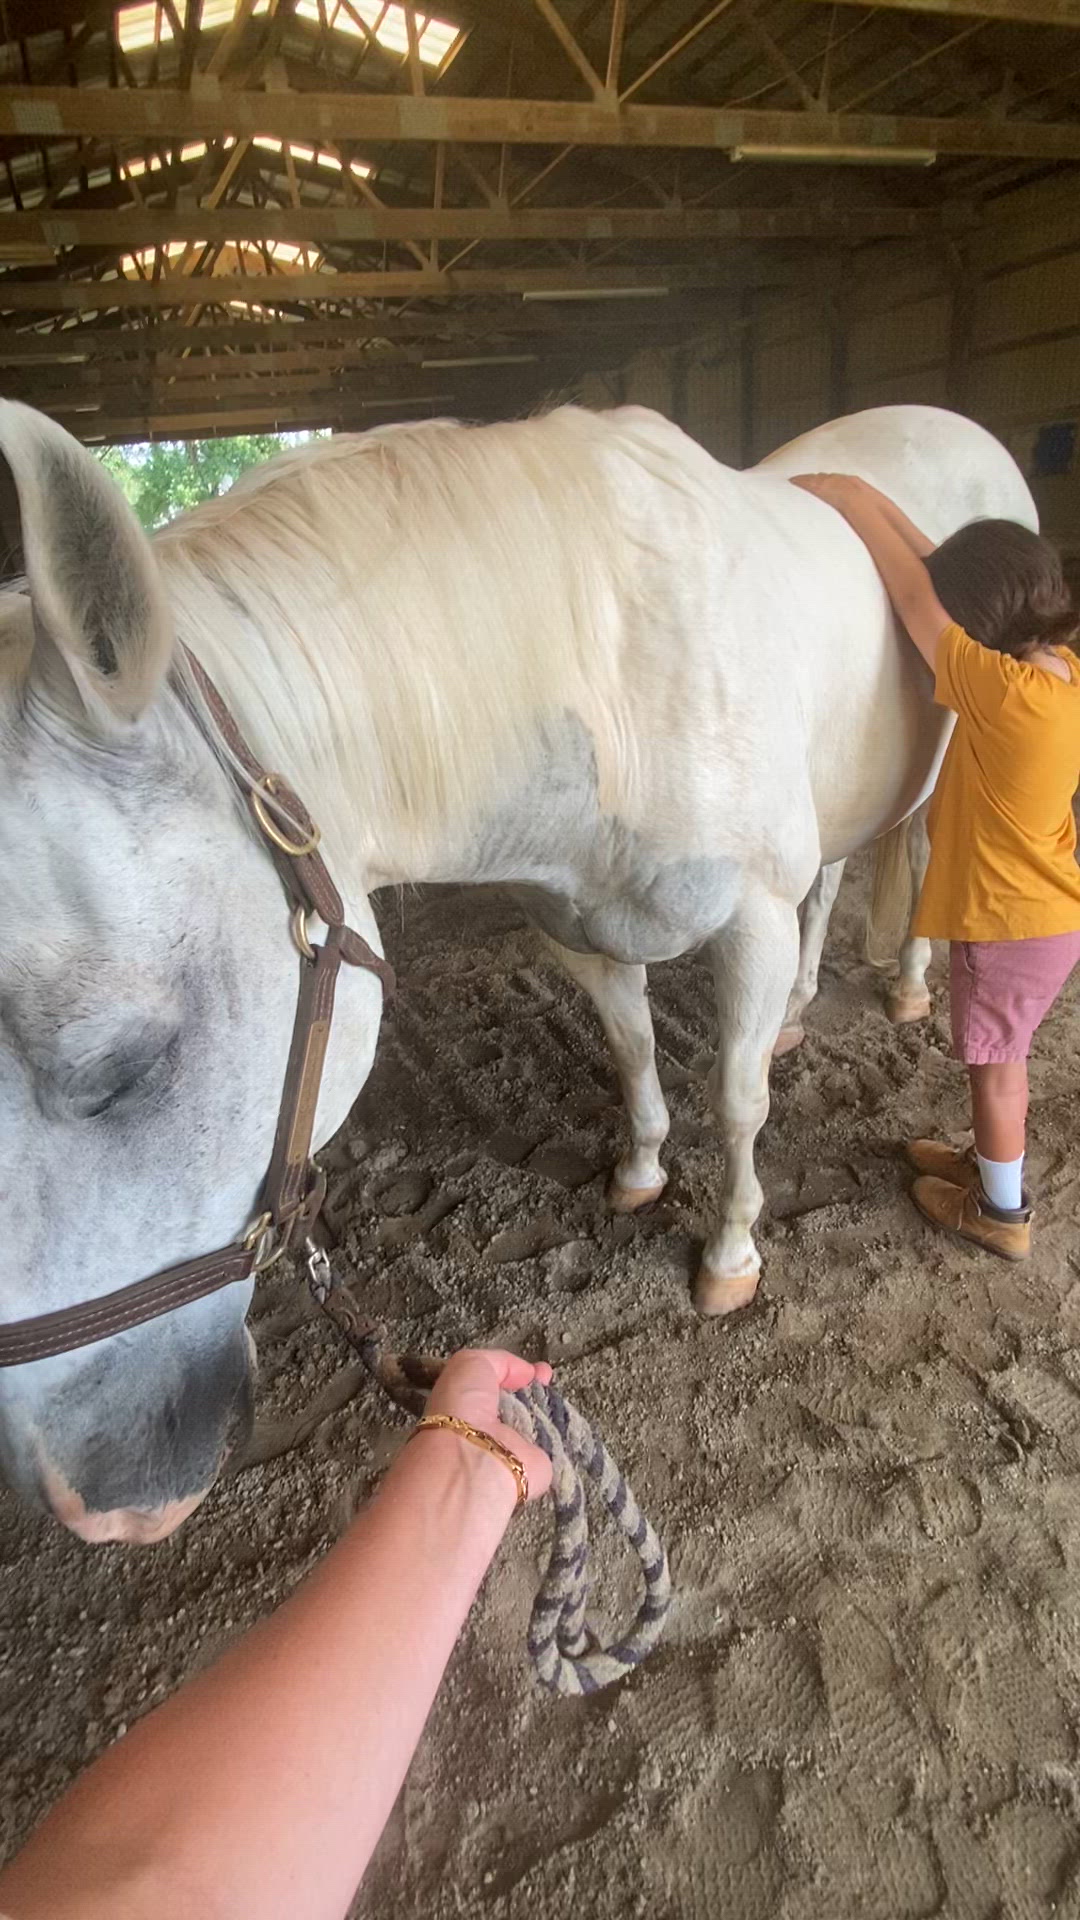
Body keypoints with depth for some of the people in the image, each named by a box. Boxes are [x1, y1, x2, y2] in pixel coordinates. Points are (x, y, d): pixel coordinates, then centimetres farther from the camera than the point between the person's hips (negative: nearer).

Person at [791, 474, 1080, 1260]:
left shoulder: (1003, 692, -30)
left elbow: (916, 598, -22)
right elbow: (947, 573, 1)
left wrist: (854, 502, -12)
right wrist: (873, 500, 0)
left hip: (1009, 921, -8)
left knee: (994, 1065, 12)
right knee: (1002, 1057, 26)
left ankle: (1003, 1211, 32)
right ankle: (993, 1161, 46)